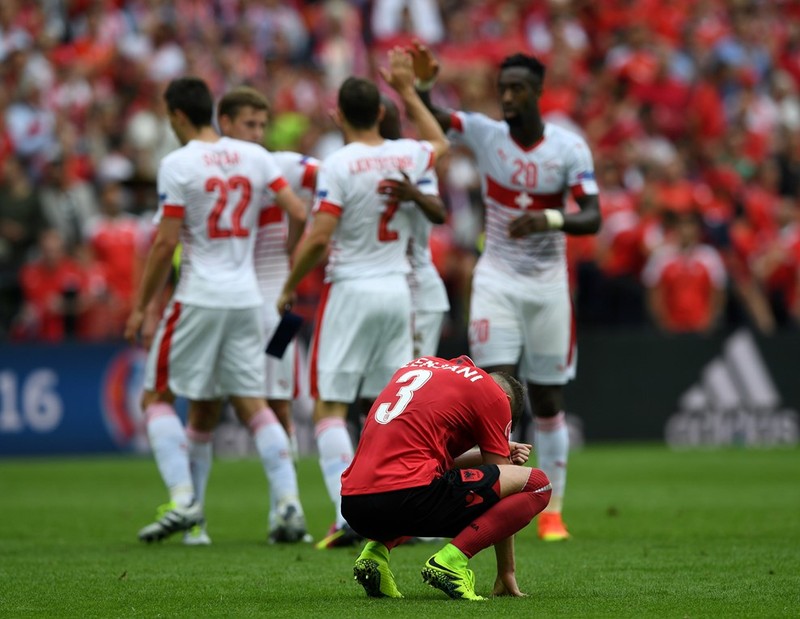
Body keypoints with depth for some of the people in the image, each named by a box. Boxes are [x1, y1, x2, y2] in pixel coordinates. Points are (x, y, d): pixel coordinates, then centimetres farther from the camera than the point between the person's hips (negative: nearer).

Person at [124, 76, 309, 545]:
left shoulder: (178, 165, -9)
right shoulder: (255, 157, 6)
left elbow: (166, 243, -11)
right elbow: (300, 214, 3)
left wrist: (142, 306, -2)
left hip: (199, 296, -5)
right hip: (247, 296, 5)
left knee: (158, 397, 7)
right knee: (252, 404, 11)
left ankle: (183, 500, -6)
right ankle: (289, 502, -1)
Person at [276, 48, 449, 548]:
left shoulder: (338, 166, -13)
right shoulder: (407, 156, 3)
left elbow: (317, 238, -16)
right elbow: (440, 143, 28)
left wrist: (290, 288, -2)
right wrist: (408, 90, 34)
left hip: (351, 290, -5)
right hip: (397, 291, 5)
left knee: (329, 406, -1)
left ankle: (348, 516, -14)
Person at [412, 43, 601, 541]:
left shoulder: (569, 148, -8)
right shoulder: (485, 134, -5)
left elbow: (592, 218, -14)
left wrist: (550, 220, -33)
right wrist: (423, 84, -38)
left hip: (548, 284, 0)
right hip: (497, 280, 0)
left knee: (548, 402, 6)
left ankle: (552, 511, 18)